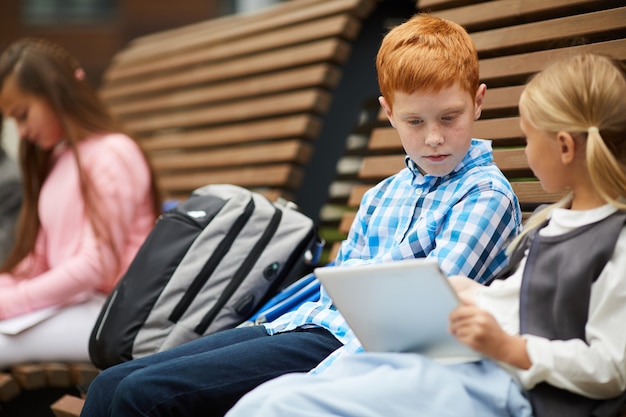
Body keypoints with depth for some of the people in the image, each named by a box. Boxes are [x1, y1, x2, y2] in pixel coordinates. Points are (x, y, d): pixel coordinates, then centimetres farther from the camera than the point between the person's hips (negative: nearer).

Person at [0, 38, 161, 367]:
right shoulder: (56, 160, 20)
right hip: (68, 302, 8)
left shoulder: (111, 154, -7)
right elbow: (40, 257, 16)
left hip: (106, 310, -8)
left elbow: (98, 265, -14)